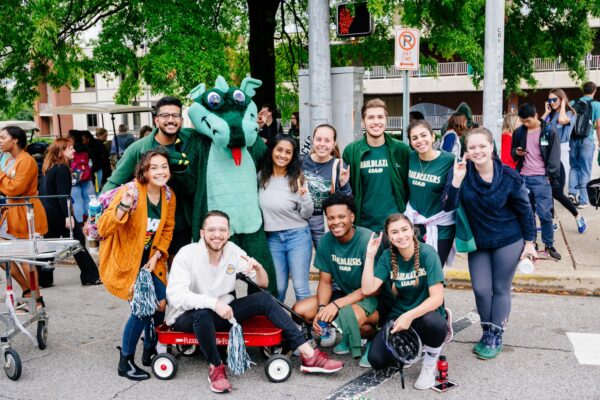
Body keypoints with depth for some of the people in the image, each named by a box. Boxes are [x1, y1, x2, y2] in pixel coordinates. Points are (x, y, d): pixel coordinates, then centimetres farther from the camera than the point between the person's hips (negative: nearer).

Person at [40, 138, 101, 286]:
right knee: (78, 242, -1)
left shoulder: (49, 168, 14)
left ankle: (43, 279, 14)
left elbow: (45, 191, 18)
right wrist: (68, 215, -25)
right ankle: (91, 277, 3)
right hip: (59, 212, -9)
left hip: (48, 212, 9)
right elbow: (63, 194, -22)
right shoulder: (62, 168, -14)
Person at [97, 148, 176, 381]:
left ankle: (149, 351, 22)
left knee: (162, 303, -4)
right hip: (124, 261, -6)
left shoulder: (169, 196, -2)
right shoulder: (130, 191, -22)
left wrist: (156, 256, -4)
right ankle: (125, 363, 4)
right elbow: (103, 229, -26)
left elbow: (167, 230, 8)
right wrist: (123, 206, -42)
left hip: (149, 261, 6)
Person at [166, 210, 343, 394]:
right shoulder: (187, 254, -18)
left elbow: (263, 283, 1)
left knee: (263, 299, -13)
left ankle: (309, 356, -17)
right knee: (203, 313, -39)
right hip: (187, 317, -5)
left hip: (220, 313, 5)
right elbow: (175, 295, -31)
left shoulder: (233, 251, -4)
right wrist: (213, 303, -43)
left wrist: (258, 267, -23)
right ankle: (216, 368, -17)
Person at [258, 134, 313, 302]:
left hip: (298, 236, -2)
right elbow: (257, 205, 15)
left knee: (301, 287, 1)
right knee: (277, 288, 8)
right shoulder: (261, 176, 1)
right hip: (272, 237, 2)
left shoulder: (297, 178, -6)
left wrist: (304, 196, -22)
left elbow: (307, 214, -5)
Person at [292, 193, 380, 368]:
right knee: (299, 310, -12)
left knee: (347, 316, -38)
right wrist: (322, 308, -19)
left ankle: (373, 334, -2)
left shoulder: (368, 240, -22)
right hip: (343, 292, 6)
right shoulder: (325, 241, -6)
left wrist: (336, 304, -27)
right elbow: (325, 281, 1)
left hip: (372, 297, -6)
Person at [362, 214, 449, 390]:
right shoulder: (388, 256, -3)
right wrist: (370, 256, -16)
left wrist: (410, 316, -32)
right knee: (377, 360, -16)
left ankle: (430, 364, -6)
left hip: (426, 314, -4)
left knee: (433, 323, -40)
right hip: (399, 316, 4)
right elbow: (368, 289, -13)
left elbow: (437, 298, -21)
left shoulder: (427, 253, -16)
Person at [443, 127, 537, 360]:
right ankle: (487, 332, 26)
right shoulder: (460, 172, -13)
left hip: (508, 241, -2)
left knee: (500, 289, 7)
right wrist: (456, 181, -34)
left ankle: (496, 337, 22)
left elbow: (525, 210, -4)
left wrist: (529, 242, 0)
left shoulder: (509, 176, -16)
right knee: (481, 289, 3)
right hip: (477, 242, 2)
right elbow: (448, 206, -20)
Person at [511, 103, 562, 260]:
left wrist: (553, 178, -10)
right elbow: (512, 152, 19)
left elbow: (554, 157, -3)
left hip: (541, 178, -4)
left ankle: (549, 245, 9)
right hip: (523, 177, 4)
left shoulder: (549, 132, -3)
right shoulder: (518, 132, 7)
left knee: (545, 213, -3)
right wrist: (516, 153, -5)